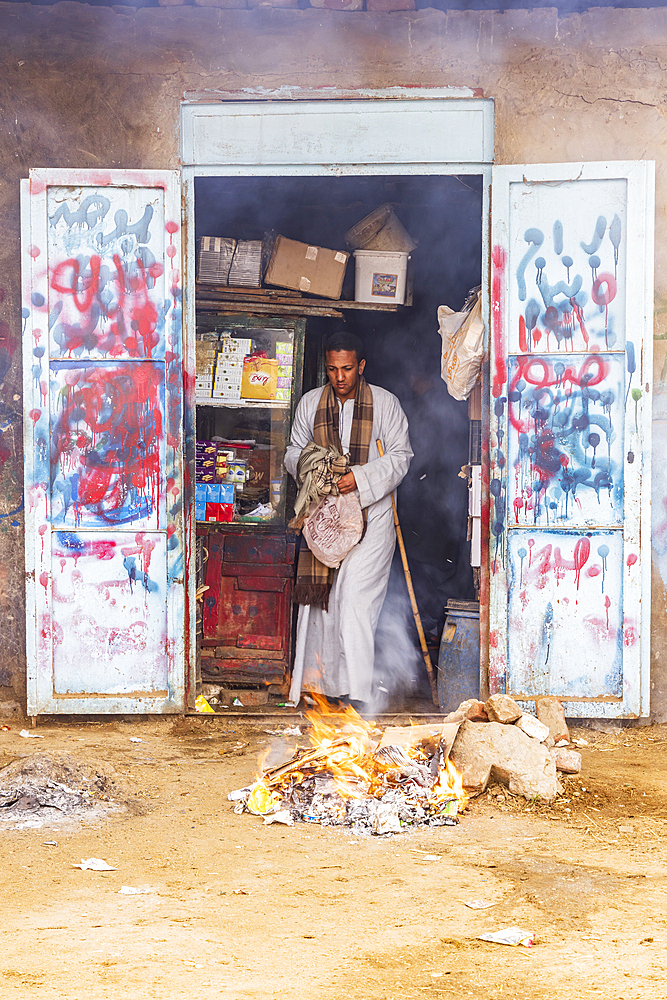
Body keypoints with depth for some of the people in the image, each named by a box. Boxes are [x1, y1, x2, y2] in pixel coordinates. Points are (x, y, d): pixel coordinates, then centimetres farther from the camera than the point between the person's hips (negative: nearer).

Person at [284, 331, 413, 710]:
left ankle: (356, 690, -13)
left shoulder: (385, 403, -1)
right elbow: (294, 452, 16)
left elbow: (401, 456, -1)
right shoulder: (311, 403, 8)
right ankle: (320, 679, 15)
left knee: (356, 597, -13)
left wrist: (360, 478, -16)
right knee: (320, 596, 3)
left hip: (371, 512, -4)